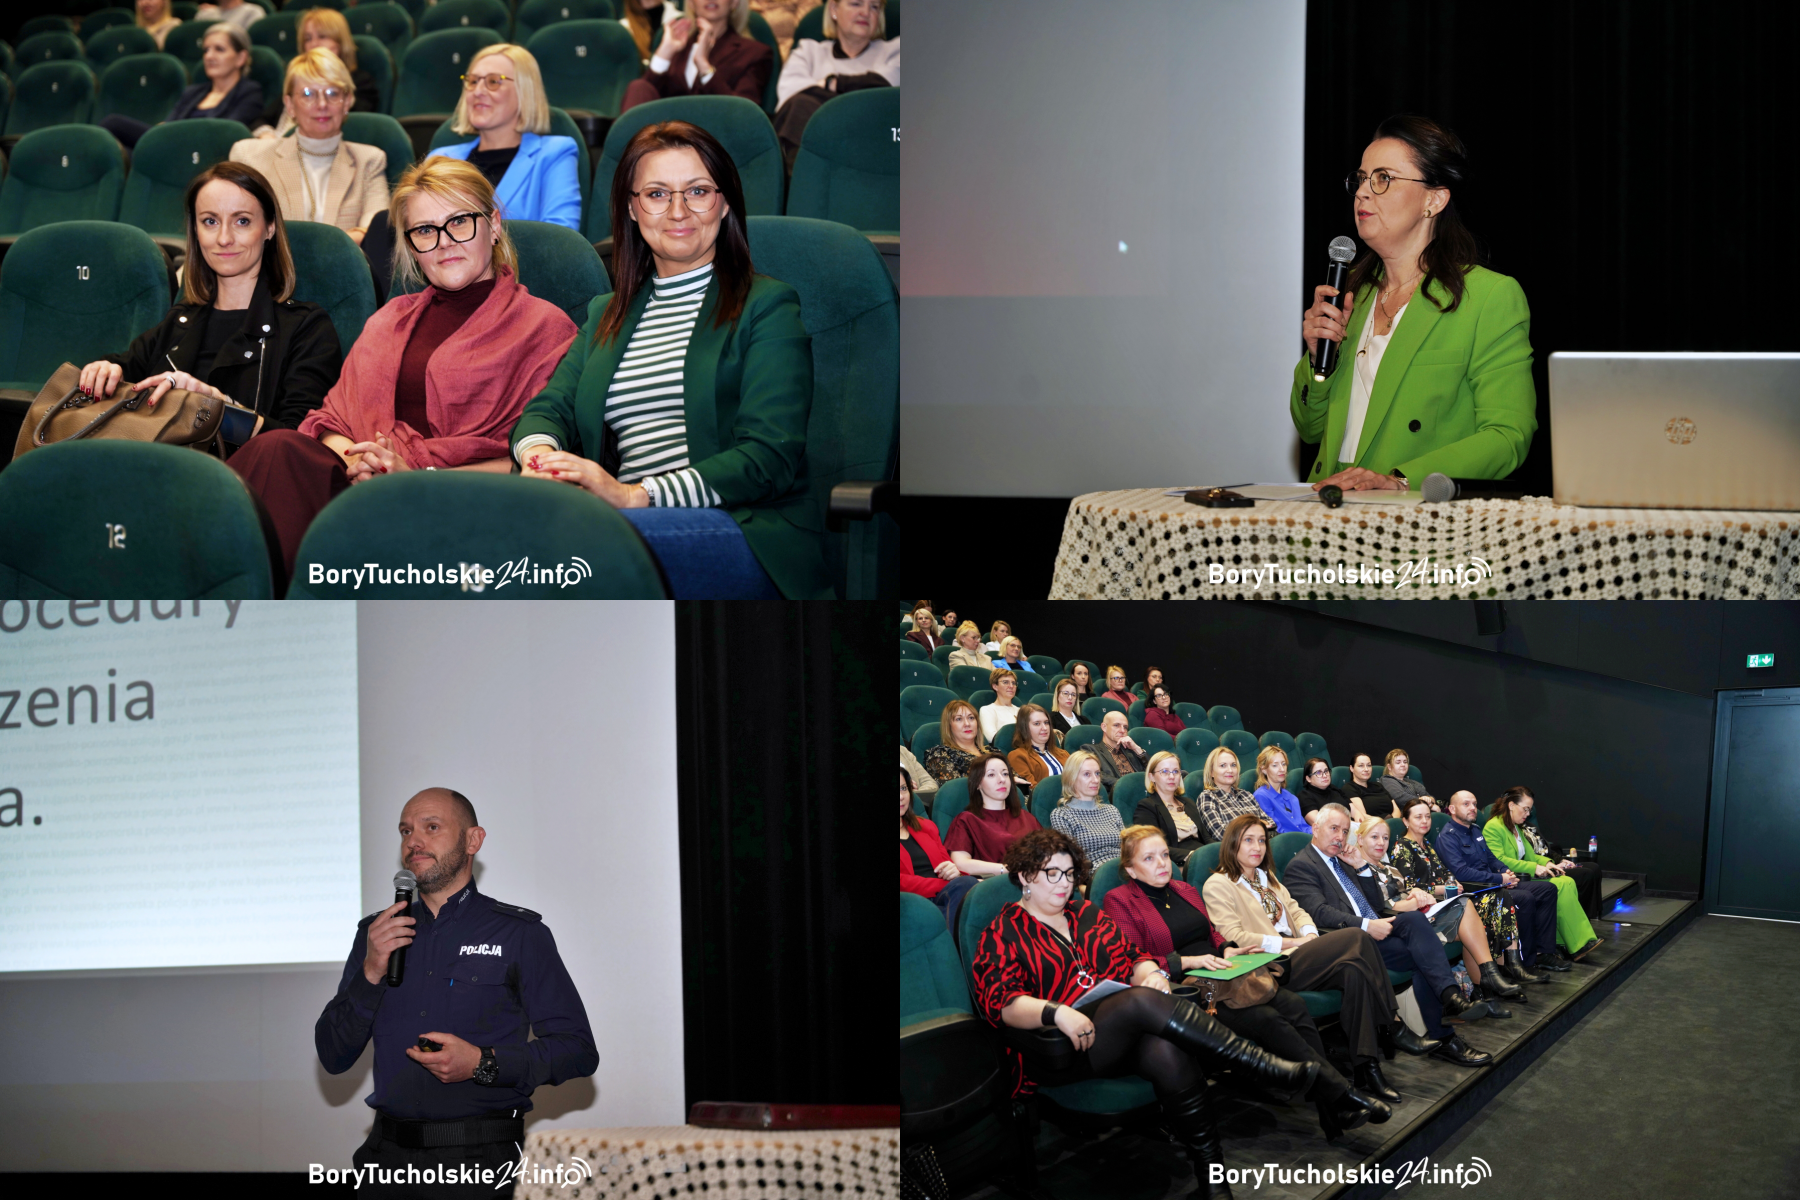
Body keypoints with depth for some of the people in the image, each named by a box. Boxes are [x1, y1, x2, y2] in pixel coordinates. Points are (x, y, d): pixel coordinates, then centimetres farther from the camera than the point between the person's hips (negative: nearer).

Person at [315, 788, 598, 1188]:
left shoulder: (519, 934, 3)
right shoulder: (376, 934, 14)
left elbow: (578, 1050, -2)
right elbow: (333, 1058, 8)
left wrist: (483, 1064, -15)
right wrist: (371, 973, -6)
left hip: (481, 1158, -3)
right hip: (390, 1158, 3)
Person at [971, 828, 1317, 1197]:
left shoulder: (1087, 914, 24)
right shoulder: (1003, 935, 6)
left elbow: (1131, 958, 19)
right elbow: (999, 1001, -8)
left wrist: (1151, 975, -6)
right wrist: (1056, 1012, -26)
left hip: (1121, 1035, 5)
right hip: (1059, 1052, -5)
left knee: (1168, 1054, -32)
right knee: (1144, 1001, -32)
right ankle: (1265, 1069, -35)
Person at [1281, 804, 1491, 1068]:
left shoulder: (1344, 861, 27)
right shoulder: (1300, 867, 0)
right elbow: (1320, 913, -16)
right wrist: (1367, 926, -24)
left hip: (1373, 929, 7)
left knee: (1413, 919, -25)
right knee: (1422, 956, -24)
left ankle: (1450, 995, -31)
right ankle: (1441, 1037, -29)